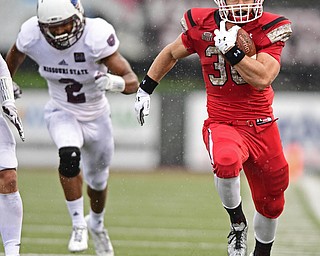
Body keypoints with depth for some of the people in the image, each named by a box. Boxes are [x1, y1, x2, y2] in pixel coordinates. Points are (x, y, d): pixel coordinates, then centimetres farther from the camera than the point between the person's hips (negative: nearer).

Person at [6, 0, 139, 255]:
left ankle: (96, 224, 51)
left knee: (97, 179, 20)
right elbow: (15, 54, 4)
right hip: (62, 114, 0)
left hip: (96, 117, 0)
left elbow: (133, 82, -32)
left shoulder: (96, 36, -32)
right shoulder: (32, 36, -23)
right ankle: (78, 224, -13)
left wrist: (114, 82, -54)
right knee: (69, 157, -31)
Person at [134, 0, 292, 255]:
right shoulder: (202, 26, -7)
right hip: (223, 125, -2)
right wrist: (145, 89, 15)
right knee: (226, 162, -38)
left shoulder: (269, 29, -9)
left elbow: (262, 78, -21)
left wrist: (229, 48, -27)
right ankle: (238, 223, -11)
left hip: (262, 127, 2)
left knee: (271, 204, 16)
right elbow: (171, 53, 13)